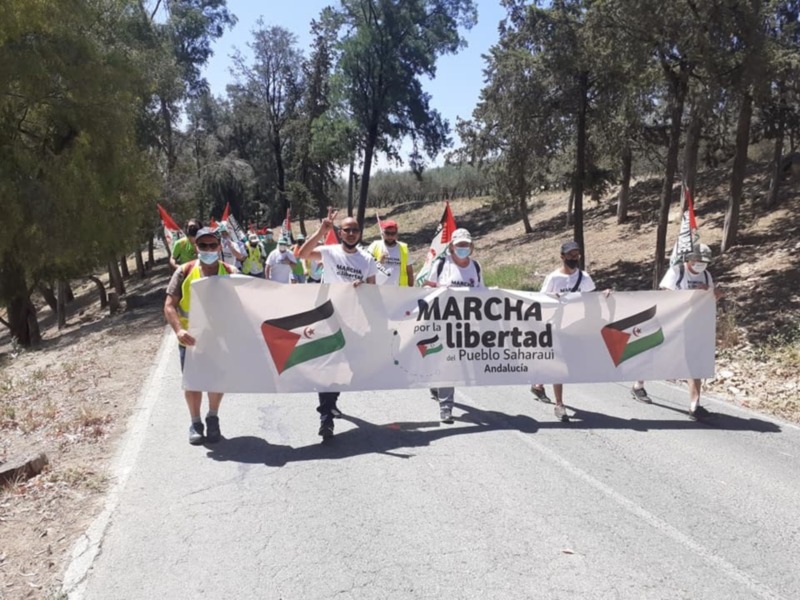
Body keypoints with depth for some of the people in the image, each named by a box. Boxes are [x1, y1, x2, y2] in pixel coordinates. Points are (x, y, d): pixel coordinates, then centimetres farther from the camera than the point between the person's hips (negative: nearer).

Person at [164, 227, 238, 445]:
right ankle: (196, 423, 30)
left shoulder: (231, 273, -4)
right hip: (191, 339, 0)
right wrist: (179, 330, -22)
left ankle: (213, 418, 37)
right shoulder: (184, 272, -6)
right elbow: (169, 305, -7)